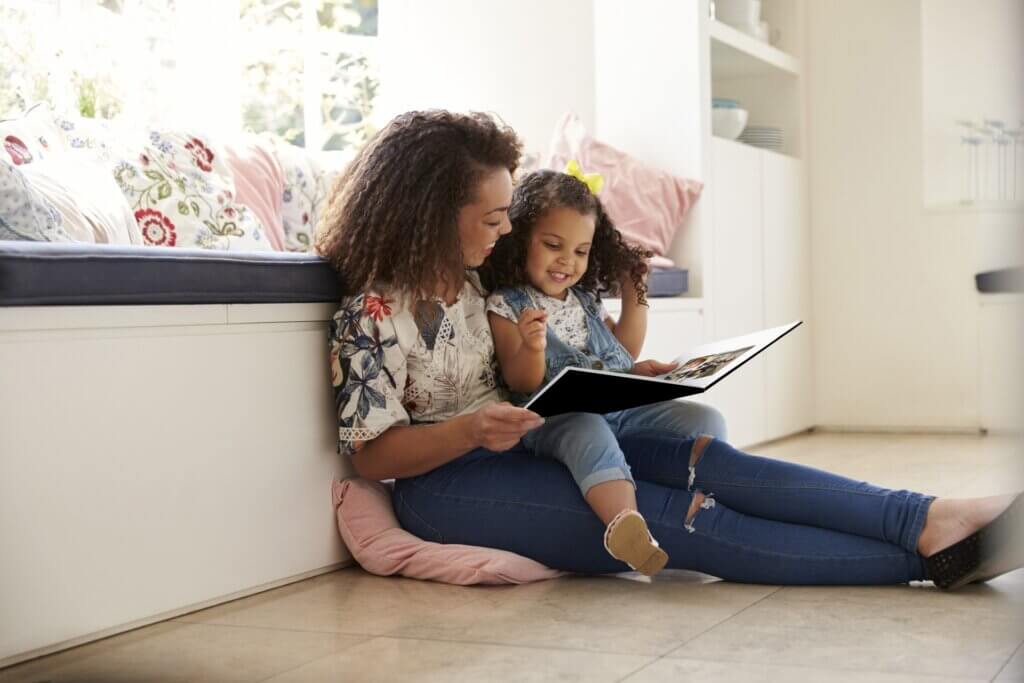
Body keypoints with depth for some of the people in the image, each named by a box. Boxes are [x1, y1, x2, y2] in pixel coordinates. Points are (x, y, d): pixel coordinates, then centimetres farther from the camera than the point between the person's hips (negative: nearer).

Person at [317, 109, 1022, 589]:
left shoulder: (465, 278, 9)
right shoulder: (374, 313, -15)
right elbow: (372, 454, -14)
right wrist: (471, 429, -29)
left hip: (522, 449, 8)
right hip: (448, 482, -8)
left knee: (706, 459, -17)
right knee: (688, 521, -22)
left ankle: (931, 519, -28)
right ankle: (927, 557, -27)